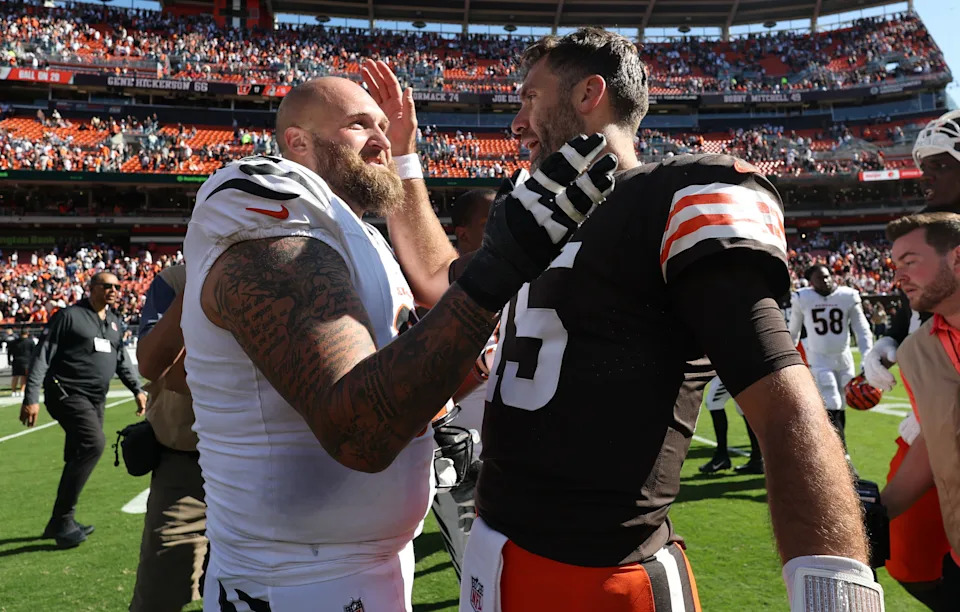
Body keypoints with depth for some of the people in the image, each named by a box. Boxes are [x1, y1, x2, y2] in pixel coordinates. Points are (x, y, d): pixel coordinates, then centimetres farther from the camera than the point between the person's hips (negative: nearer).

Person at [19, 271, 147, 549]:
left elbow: (121, 359, 25)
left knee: (79, 456, 10)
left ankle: (60, 523, 23)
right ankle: (63, 519, -13)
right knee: (94, 443, -24)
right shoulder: (70, 316, -6)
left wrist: (137, 389, 17)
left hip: (95, 400, 8)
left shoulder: (114, 322, 16)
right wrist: (31, 397, -16)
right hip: (68, 394, -8)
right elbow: (42, 356, -9)